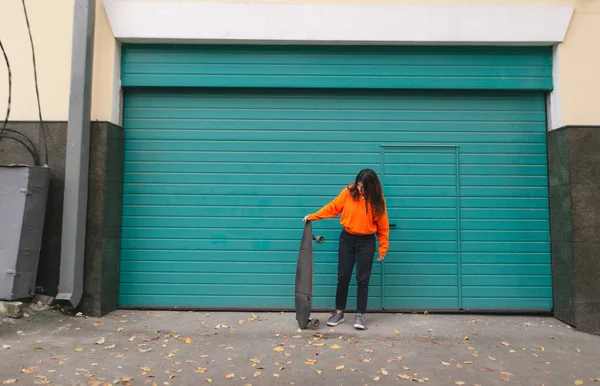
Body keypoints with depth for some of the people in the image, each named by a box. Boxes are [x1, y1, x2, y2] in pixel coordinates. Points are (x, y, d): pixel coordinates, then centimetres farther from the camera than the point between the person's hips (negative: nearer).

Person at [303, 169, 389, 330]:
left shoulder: (377, 200, -9)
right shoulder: (348, 192, -8)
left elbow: (383, 226, -4)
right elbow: (333, 207, 1)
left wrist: (383, 248, -3)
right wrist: (313, 216, -4)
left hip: (366, 242, -1)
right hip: (347, 239, 2)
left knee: (362, 279, 1)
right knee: (343, 277, 7)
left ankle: (360, 315, 14)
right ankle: (339, 312, 19)